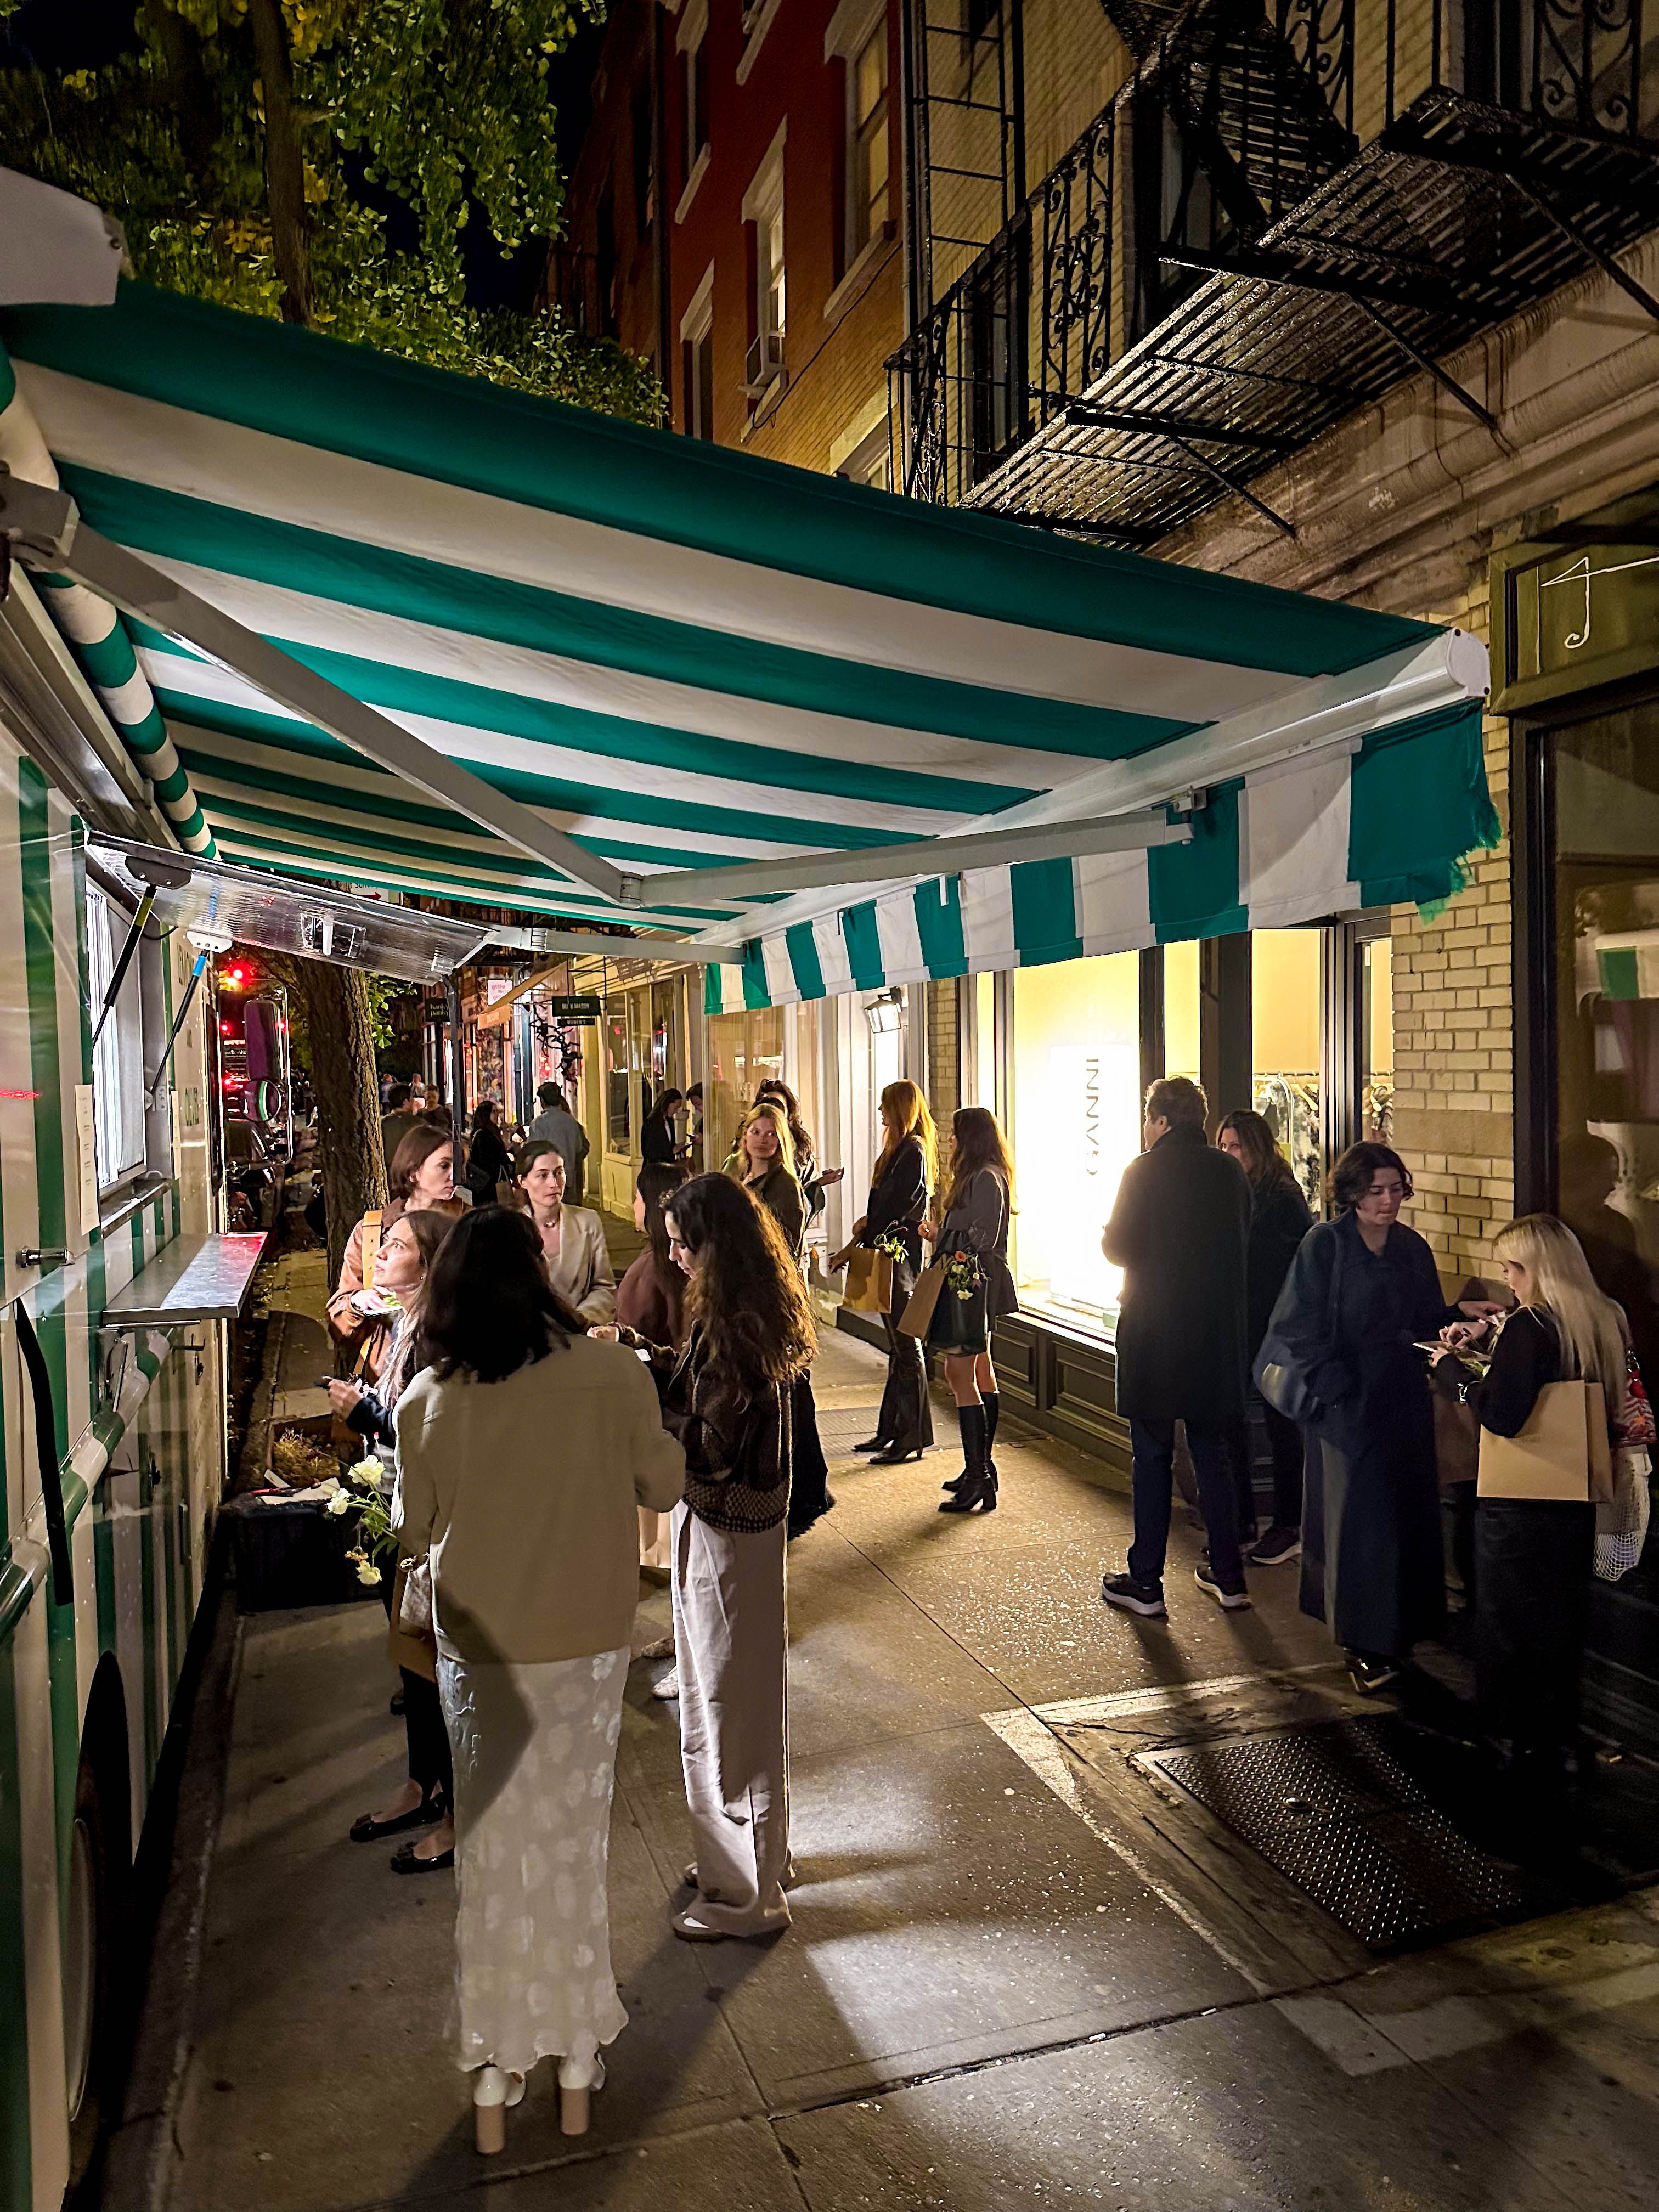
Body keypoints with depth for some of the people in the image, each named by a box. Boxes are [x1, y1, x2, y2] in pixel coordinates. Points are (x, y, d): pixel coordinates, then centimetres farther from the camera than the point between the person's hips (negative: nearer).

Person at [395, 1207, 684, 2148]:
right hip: (587, 1645, 0)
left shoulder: (429, 1401, -13)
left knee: (491, 1851, 17)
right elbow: (663, 1485, -4)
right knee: (573, 1844, 17)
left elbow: (415, 1530, 0)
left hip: (480, 1652, 0)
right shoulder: (611, 1373, -17)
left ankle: (493, 2076, 30)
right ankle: (577, 2068, 32)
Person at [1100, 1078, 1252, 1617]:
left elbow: (1117, 1247, -9)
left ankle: (1145, 1582, 10)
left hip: (1154, 1334, -5)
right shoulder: (1230, 1172, 2)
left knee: (1151, 1459, 4)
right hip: (1218, 1336, 5)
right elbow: (1241, 1244, 9)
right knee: (1213, 1456, 15)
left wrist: (1107, 1231, 11)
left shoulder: (1145, 1171, -12)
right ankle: (1228, 1575, 22)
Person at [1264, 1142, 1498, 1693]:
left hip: (1404, 1400, 6)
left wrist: (1459, 1314, -5)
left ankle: (1396, 1631, 22)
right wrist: (1335, 1387, -17)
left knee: (1406, 1513, 8)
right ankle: (1364, 1647, 8)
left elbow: (1423, 1324, 14)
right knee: (1359, 1516, -2)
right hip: (1347, 1401, -5)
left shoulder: (1412, 1248, 9)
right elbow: (1299, 1328, -11)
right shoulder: (1324, 1244, -8)